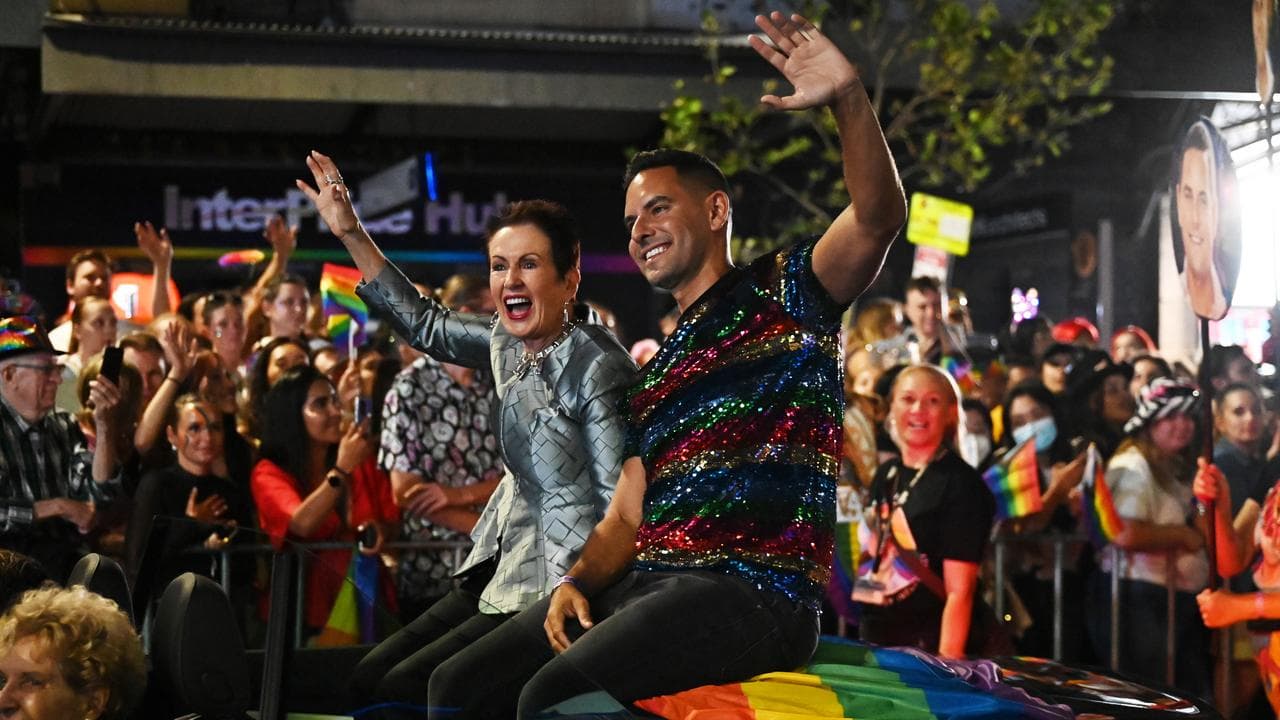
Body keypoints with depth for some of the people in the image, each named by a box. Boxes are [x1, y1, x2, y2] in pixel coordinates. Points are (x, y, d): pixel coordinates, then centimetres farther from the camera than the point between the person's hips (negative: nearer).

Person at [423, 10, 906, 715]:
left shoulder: (783, 293, 6)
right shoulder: (654, 375, 26)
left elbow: (878, 215, -14)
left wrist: (848, 97, -30)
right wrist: (575, 583, -1)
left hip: (755, 590, -8)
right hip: (646, 581, 8)